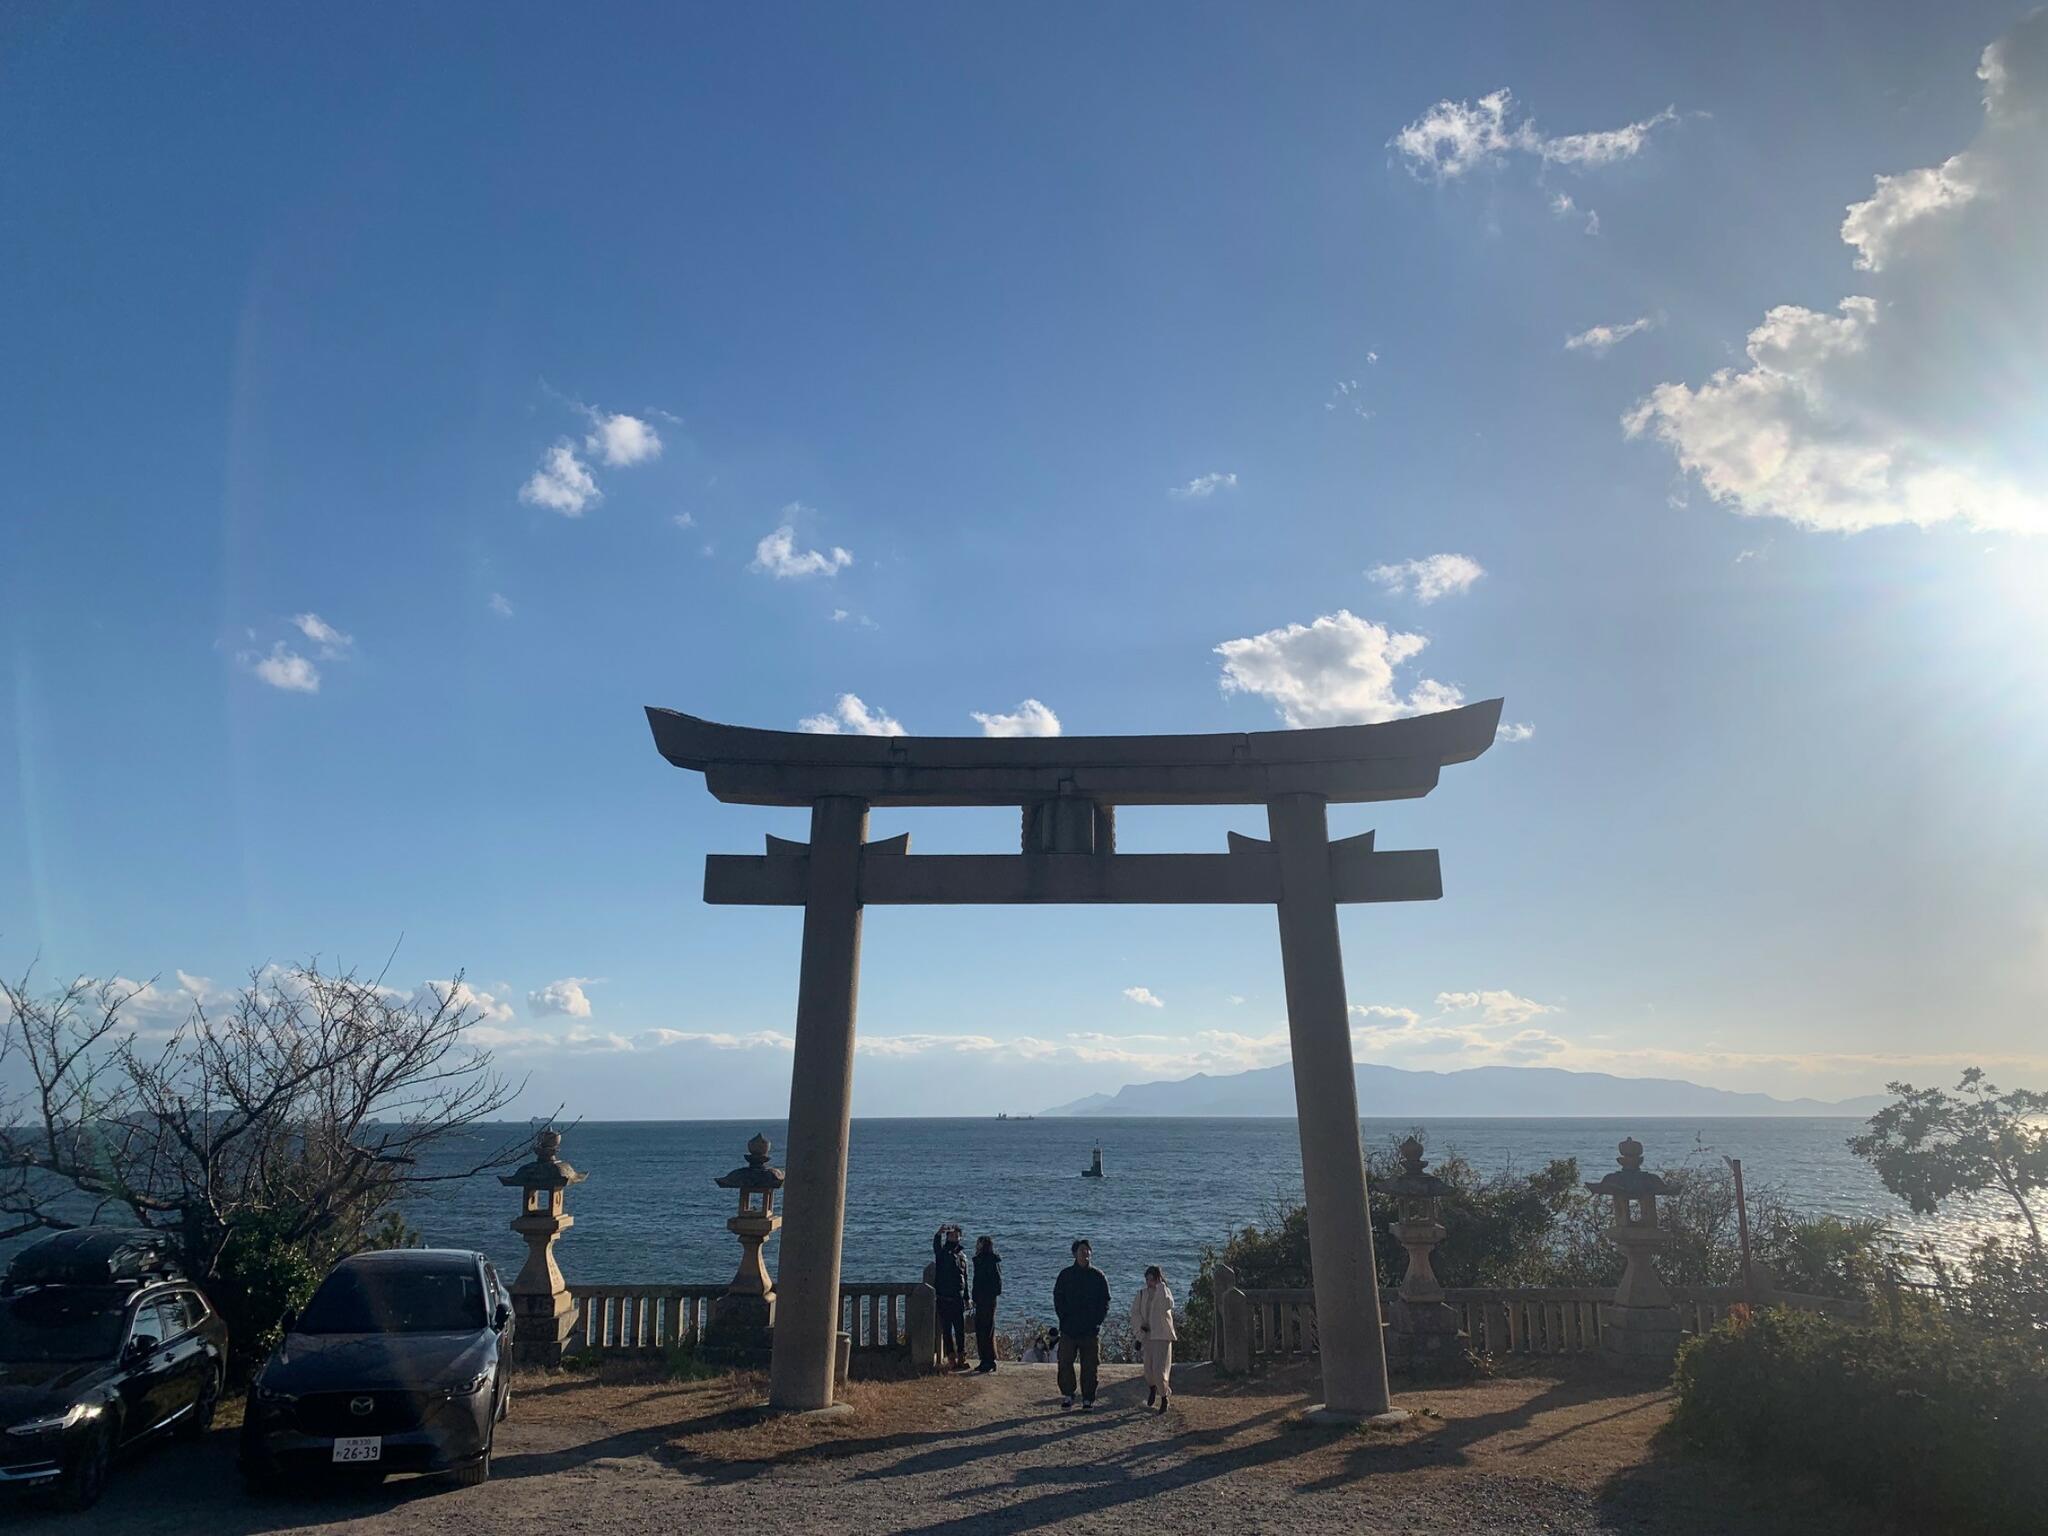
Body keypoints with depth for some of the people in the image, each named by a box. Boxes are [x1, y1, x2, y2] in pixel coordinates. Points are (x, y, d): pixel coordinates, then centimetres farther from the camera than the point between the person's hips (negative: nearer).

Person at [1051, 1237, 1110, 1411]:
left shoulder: (1098, 1276, 5)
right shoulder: (1066, 1274, 5)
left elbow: (1105, 1301, 6)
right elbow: (1058, 1298, 5)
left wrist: (1097, 1320, -4)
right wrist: (1064, 1318, -5)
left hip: (1091, 1330, 0)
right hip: (1069, 1329, 0)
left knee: (1089, 1367, 3)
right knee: (1065, 1364, -2)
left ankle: (1088, 1399, 13)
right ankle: (1067, 1396, 12)